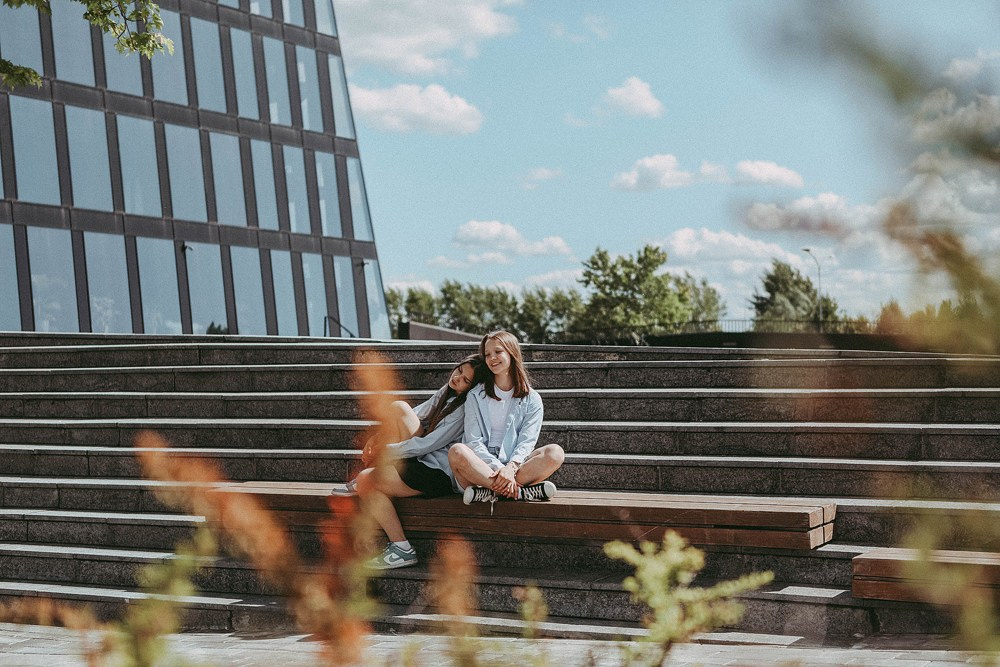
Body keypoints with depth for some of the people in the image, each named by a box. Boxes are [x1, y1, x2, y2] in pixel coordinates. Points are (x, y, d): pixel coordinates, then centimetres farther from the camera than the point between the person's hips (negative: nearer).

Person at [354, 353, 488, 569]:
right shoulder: (445, 393, 10)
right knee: (399, 408, 1)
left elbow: (429, 444, -20)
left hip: (439, 475, -9)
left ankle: (402, 549, -11)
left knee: (365, 481, -17)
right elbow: (417, 415, 13)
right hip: (424, 461, 9)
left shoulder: (465, 409, -17)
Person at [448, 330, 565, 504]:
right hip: (482, 466, 0)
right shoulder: (475, 397, 11)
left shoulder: (532, 399, 11)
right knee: (457, 451, -32)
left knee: (555, 453, -26)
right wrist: (498, 469, -19)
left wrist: (511, 467, -23)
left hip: (516, 466, 0)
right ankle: (523, 492, -36)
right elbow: (474, 441, -1)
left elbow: (526, 442, -1)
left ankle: (489, 491, -36)